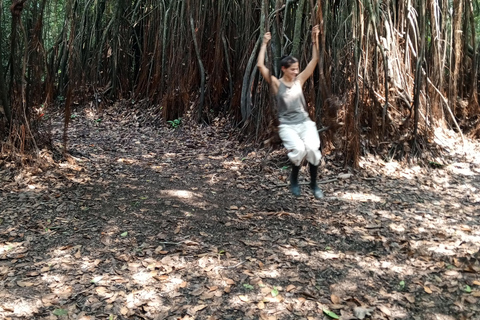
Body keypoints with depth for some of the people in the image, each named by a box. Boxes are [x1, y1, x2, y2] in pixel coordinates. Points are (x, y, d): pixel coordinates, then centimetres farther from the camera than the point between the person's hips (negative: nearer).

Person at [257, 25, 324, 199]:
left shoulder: (299, 80, 8)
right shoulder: (276, 83, -1)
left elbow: (314, 60, 6)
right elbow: (260, 65, -12)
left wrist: (314, 40, -1)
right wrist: (264, 44, -10)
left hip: (305, 122, 3)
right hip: (287, 126, -3)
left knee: (313, 148, -23)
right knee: (299, 149, -30)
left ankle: (314, 183, 0)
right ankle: (294, 179, 2)